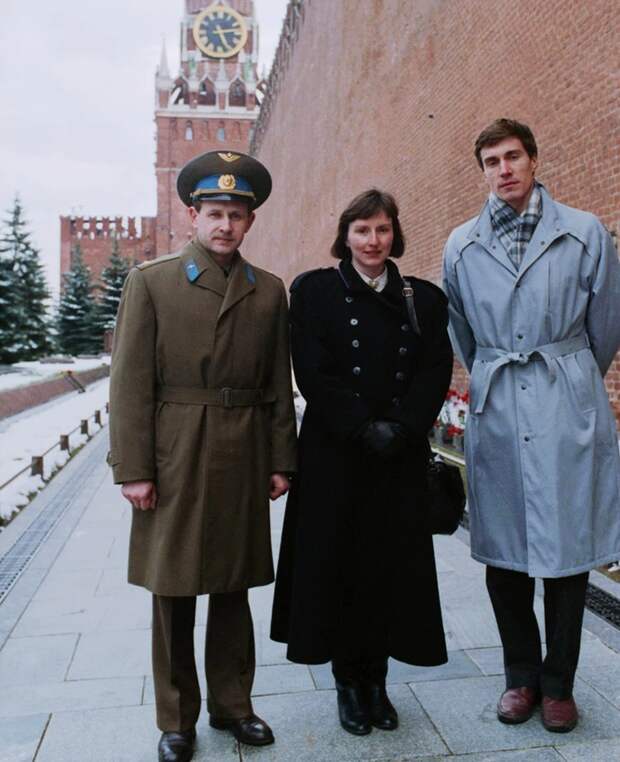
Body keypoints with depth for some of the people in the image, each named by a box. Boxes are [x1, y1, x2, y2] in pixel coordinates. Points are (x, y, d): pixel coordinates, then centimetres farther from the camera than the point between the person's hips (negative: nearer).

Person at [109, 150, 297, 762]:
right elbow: (130, 383, -5)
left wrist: (281, 460, 5)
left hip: (244, 457, 3)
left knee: (235, 587, 14)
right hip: (173, 457, -2)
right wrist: (132, 469, -9)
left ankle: (231, 704, 32)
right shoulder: (150, 282, 0)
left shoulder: (269, 291, 8)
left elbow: (279, 385, 8)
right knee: (173, 592, 9)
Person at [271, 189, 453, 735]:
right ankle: (348, 683, 24)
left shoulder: (425, 299, 9)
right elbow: (313, 373, -8)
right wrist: (363, 430, -15)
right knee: (337, 563, 5)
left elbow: (435, 373, 1)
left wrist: (399, 428, -13)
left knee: (392, 565, 8)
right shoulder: (315, 290, 1)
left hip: (402, 459, 3)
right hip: (334, 457, -2)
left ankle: (376, 679, 26)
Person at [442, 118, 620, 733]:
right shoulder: (461, 246, 6)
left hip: (567, 406, -1)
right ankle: (521, 675, 27)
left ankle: (558, 683, 24)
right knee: (501, 549, 7)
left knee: (568, 548, 4)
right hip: (494, 409, 2)